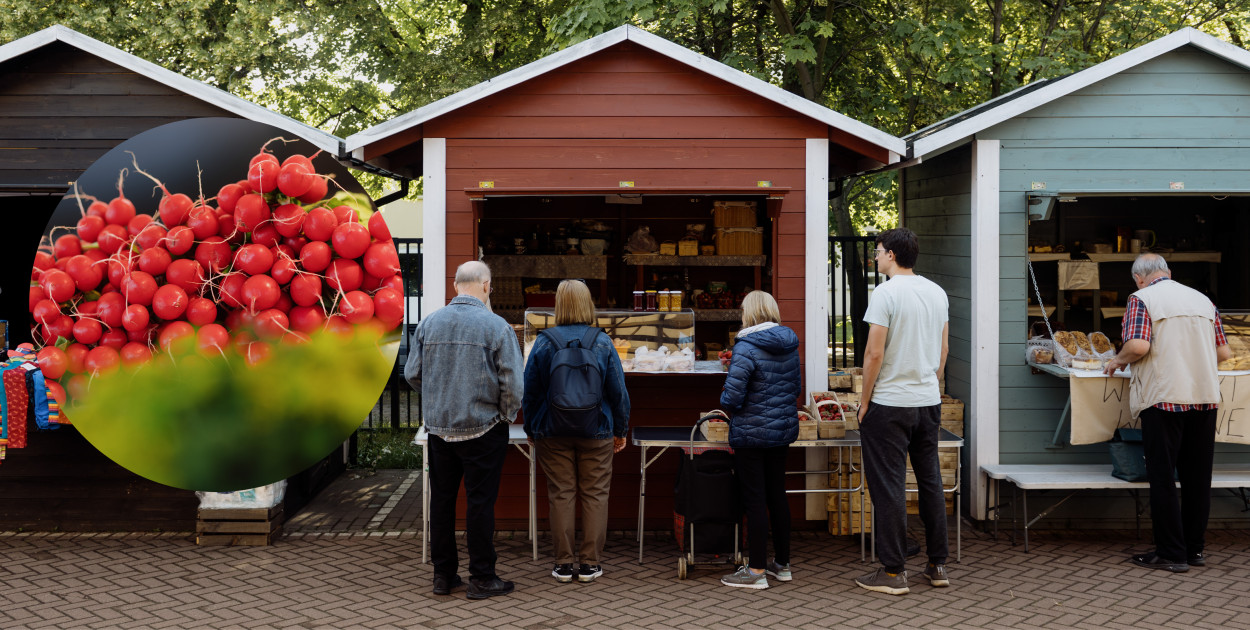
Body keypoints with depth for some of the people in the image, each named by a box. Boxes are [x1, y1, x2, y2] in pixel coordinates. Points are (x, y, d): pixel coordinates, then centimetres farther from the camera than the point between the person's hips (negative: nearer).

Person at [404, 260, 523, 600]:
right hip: (483, 428, -4)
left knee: (441, 499, 13)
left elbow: (412, 374, 6)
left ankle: (443, 574, 20)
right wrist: (507, 416, 4)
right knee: (480, 501, 3)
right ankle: (481, 578, 9)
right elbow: (512, 383, -13)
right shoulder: (496, 326, -11)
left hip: (439, 427, 4)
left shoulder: (428, 323, 1)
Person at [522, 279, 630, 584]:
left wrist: (531, 428, 13)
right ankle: (590, 563, 9)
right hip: (596, 433, 0)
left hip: (553, 433, 0)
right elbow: (618, 390, -1)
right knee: (595, 495, 7)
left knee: (561, 494, 6)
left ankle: (563, 564, 9)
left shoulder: (544, 342, -6)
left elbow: (530, 390, 0)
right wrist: (620, 430, 10)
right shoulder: (602, 342, -5)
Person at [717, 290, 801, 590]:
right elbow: (796, 386, 15)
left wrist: (729, 409, -1)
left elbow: (732, 397, -21)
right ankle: (782, 563, 24)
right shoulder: (790, 345, 5)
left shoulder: (747, 347, -18)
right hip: (784, 430, 7)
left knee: (754, 500, -1)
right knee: (777, 495, 15)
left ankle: (757, 570, 4)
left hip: (751, 433, -7)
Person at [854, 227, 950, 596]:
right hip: (929, 401, 7)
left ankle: (893, 572, 2)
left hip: (890, 404, -7)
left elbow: (874, 353, -16)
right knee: (931, 482, 14)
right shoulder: (938, 293, 9)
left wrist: (865, 402, -8)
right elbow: (943, 350, 14)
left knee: (889, 488, -1)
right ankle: (937, 566, 20)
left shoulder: (886, 293, -14)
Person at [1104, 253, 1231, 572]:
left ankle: (1171, 554, 2)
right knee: (1197, 477, 12)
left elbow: (1139, 345, -18)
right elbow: (1224, 352, 11)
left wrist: (1118, 361, 1)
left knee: (1162, 478, 1)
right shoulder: (1203, 300, 12)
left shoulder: (1142, 299, -4)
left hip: (1164, 399, -5)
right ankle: (1195, 548, 19)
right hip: (1205, 397, 5)